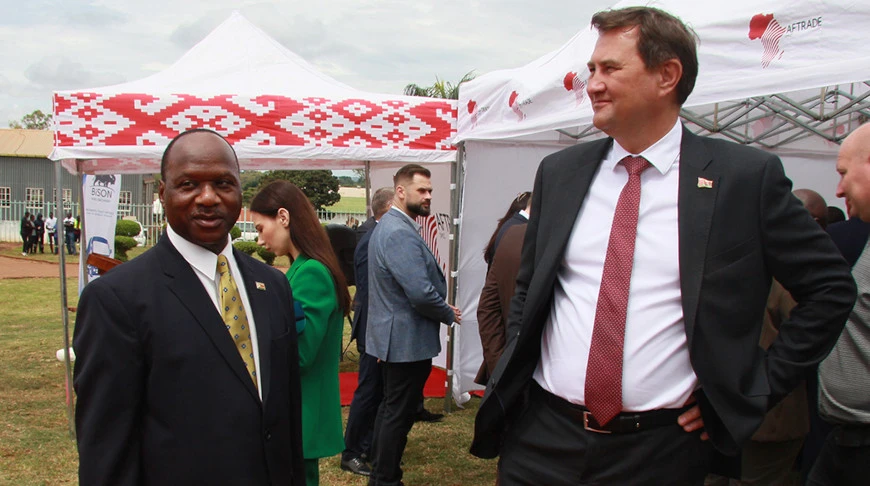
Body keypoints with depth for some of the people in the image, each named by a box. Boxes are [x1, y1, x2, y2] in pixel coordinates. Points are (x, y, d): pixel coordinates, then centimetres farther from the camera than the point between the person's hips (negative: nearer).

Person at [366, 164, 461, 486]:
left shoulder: (390, 226, 12)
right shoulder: (400, 233, -22)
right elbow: (421, 293, -28)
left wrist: (443, 309, 16)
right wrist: (449, 315, -11)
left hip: (394, 337, 11)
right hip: (408, 340, -11)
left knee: (391, 408, 21)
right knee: (399, 413, 1)